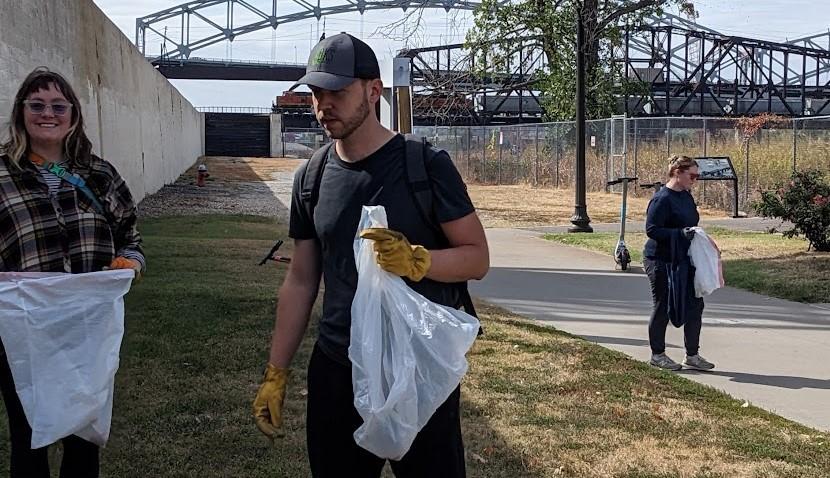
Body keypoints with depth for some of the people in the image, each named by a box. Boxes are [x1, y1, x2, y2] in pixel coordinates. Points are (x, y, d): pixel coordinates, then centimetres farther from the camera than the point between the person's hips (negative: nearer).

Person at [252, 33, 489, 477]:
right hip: (335, 371, 4)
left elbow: (477, 258, -6)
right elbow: (300, 281, 10)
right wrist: (275, 373, 9)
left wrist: (416, 261, -26)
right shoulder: (311, 177, 5)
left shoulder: (426, 165, -9)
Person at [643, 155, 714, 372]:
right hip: (661, 262, -9)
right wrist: (680, 233, -27)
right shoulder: (662, 199, -16)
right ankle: (657, 355, 18)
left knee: (695, 304, 8)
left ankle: (692, 355, 19)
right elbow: (651, 230, -20)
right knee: (663, 307, 3)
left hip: (683, 261, 9)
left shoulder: (686, 196, 11)